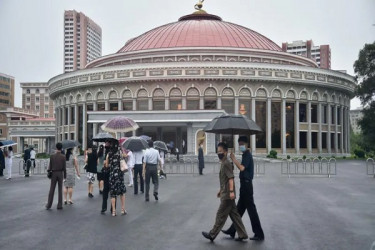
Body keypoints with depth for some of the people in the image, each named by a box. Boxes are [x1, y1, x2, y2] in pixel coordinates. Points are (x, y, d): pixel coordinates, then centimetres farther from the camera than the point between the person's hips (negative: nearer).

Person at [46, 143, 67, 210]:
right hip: (60, 173, -1)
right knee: (60, 190, 6)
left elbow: (50, 166, -3)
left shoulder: (52, 156, -5)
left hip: (54, 174, 1)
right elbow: (64, 167, -8)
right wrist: (65, 176, 1)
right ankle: (59, 205, 5)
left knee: (52, 190, 6)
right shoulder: (63, 157, -8)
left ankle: (49, 205, 7)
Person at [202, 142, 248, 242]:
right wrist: (221, 190, 28)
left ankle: (212, 235, 9)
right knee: (234, 214, 11)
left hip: (227, 195, -10)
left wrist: (231, 191, -28)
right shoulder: (223, 163, 16)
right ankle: (242, 234, 15)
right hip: (225, 193, 10)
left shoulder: (226, 164, -14)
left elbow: (231, 178, -22)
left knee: (221, 215, 0)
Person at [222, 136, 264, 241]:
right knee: (239, 208, 15)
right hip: (245, 185, 10)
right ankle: (232, 231, 23)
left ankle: (259, 234, -1)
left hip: (246, 184, -10)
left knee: (251, 209, -6)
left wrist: (233, 159, -23)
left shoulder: (247, 155, -14)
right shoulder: (246, 155, 16)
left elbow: (242, 168, -28)